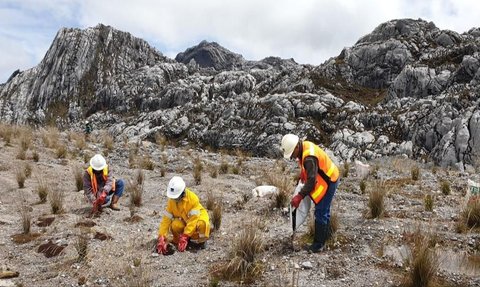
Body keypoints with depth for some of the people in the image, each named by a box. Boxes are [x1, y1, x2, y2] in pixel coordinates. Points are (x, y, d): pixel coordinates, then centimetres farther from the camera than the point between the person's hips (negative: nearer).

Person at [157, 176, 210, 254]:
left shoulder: (193, 198, -29)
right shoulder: (171, 201, -17)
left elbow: (193, 220, -30)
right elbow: (166, 219, -16)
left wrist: (185, 236, -37)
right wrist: (161, 238, -26)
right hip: (184, 220, 3)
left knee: (202, 224, -37)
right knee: (175, 225, -31)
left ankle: (200, 241, -6)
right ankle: (178, 241, -1)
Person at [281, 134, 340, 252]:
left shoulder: (309, 158, -34)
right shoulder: (304, 145, -4)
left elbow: (311, 181, -34)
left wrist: (299, 196, -32)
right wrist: (303, 172, 6)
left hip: (328, 182, -10)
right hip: (326, 179, 10)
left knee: (320, 212, -5)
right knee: (324, 209, 21)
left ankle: (318, 244, 3)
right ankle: (325, 234, 37)